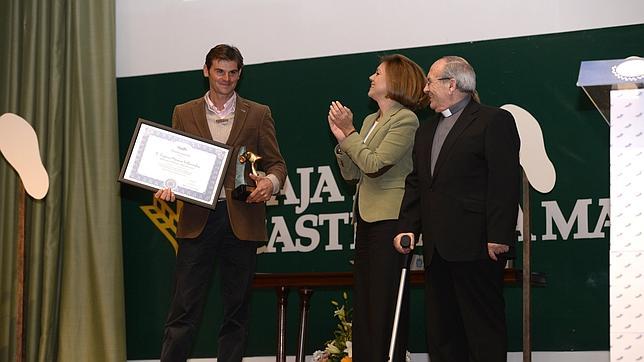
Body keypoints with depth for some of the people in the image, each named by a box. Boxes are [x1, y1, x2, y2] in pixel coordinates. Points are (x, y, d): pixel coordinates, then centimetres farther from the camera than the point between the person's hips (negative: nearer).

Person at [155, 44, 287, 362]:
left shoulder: (258, 115, 10)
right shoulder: (184, 113, 12)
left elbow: (276, 163, 9)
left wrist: (271, 182, -13)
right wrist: (167, 186, -10)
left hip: (241, 220, 0)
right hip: (197, 218, 0)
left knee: (236, 309, 4)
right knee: (184, 309, -4)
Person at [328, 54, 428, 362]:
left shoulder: (405, 120, -8)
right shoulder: (370, 120, 18)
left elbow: (374, 165, -18)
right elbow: (350, 172, 13)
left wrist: (349, 132, -10)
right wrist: (342, 137, 1)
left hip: (389, 220, -9)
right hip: (366, 220, 9)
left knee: (385, 301, -7)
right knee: (363, 301, 10)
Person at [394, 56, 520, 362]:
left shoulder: (494, 121, -3)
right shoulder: (426, 132, 22)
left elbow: (504, 183, -11)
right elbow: (416, 184, 20)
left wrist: (499, 236, -18)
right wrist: (407, 227, 6)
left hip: (475, 246, -8)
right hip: (437, 248, 8)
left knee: (483, 326, -5)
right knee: (441, 329, 8)